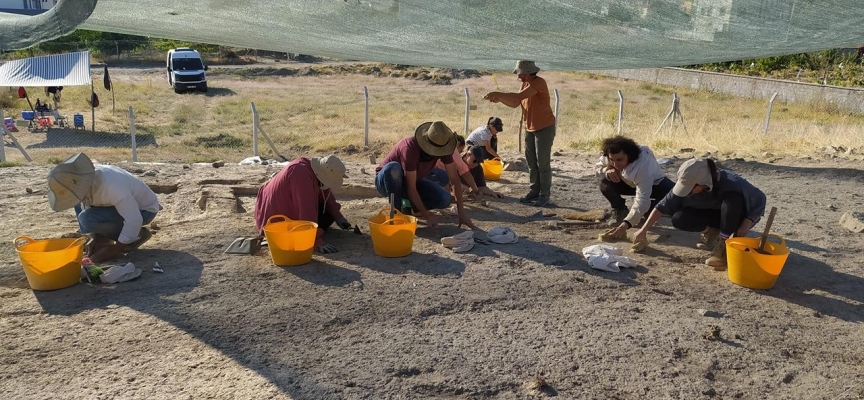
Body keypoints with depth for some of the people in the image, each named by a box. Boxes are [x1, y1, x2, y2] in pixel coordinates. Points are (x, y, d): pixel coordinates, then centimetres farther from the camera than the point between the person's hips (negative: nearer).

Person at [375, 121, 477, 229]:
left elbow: (455, 179, -15)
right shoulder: (410, 148, -36)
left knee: (445, 199, -19)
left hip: (413, 181, 5)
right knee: (393, 167, -42)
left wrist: (461, 212, -20)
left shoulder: (442, 146, -18)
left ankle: (408, 206, 5)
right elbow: (411, 189, -34)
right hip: (386, 179, -5)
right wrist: (426, 215, -31)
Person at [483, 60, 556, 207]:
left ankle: (545, 195, 5)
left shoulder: (539, 82, -21)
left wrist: (498, 94, -27)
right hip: (530, 129, 8)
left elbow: (518, 96, -30)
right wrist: (499, 99, -7)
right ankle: (534, 191, 20)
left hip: (545, 128, -8)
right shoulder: (525, 84, 6)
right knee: (531, 162, 11)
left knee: (543, 163, -3)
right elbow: (515, 103, 8)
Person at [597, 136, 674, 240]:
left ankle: (645, 212, -6)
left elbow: (641, 201, -51)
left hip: (655, 184, -3)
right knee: (605, 183, -27)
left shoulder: (643, 166, -46)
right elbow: (599, 167, -9)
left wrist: (625, 224, -65)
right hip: (630, 183, 3)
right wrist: (607, 170, -35)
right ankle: (621, 212, -4)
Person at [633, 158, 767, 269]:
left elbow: (759, 199, -22)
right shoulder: (687, 184, -26)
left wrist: (746, 225, -33)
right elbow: (662, 206, -19)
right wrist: (644, 230, -21)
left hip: (736, 216, -3)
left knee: (733, 198, -37)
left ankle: (724, 244, -23)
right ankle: (712, 231, 4)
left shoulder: (732, 183, -36)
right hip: (714, 213, 3)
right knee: (679, 220, -23)